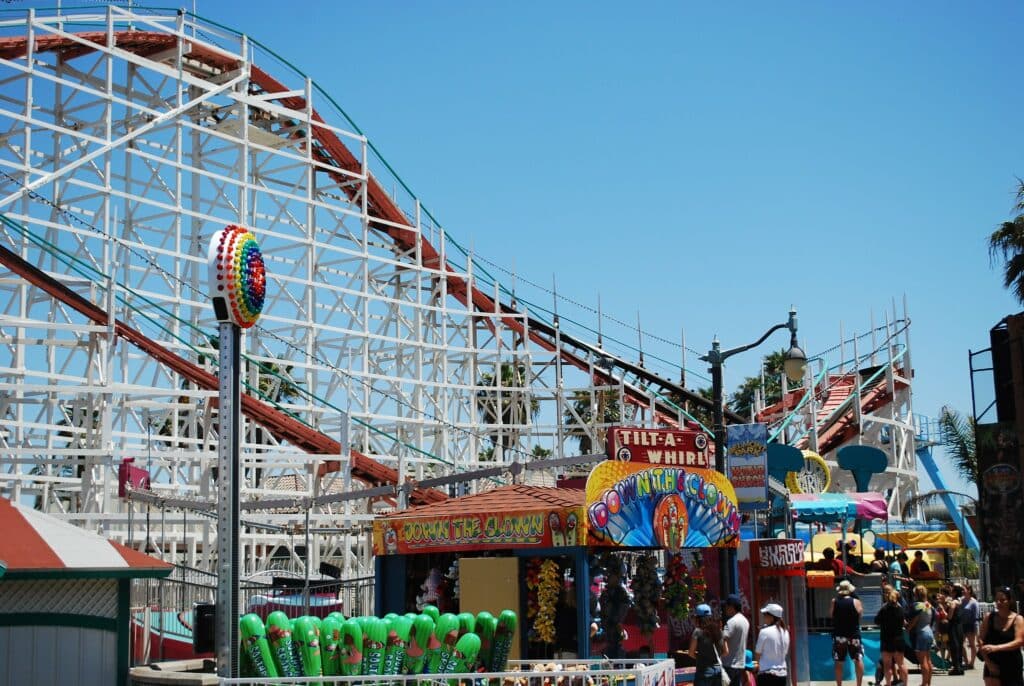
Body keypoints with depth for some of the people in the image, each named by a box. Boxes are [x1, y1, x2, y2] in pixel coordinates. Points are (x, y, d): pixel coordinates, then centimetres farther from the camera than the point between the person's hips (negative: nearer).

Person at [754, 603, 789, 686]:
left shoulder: (764, 631, -12)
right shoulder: (785, 632, 6)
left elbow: (757, 655, -5)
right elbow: (785, 653, 13)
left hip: (767, 674, -6)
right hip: (782, 673, 6)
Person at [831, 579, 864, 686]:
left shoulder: (834, 602, -4)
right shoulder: (856, 602, -8)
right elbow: (860, 614, 3)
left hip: (838, 635, 1)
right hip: (854, 635, -1)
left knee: (839, 663, 7)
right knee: (858, 660, 9)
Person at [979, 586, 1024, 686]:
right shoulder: (989, 617, -1)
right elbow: (981, 641, -2)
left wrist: (996, 648, -31)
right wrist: (988, 662, -14)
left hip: (1012, 666, -1)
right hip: (992, 665, 1)